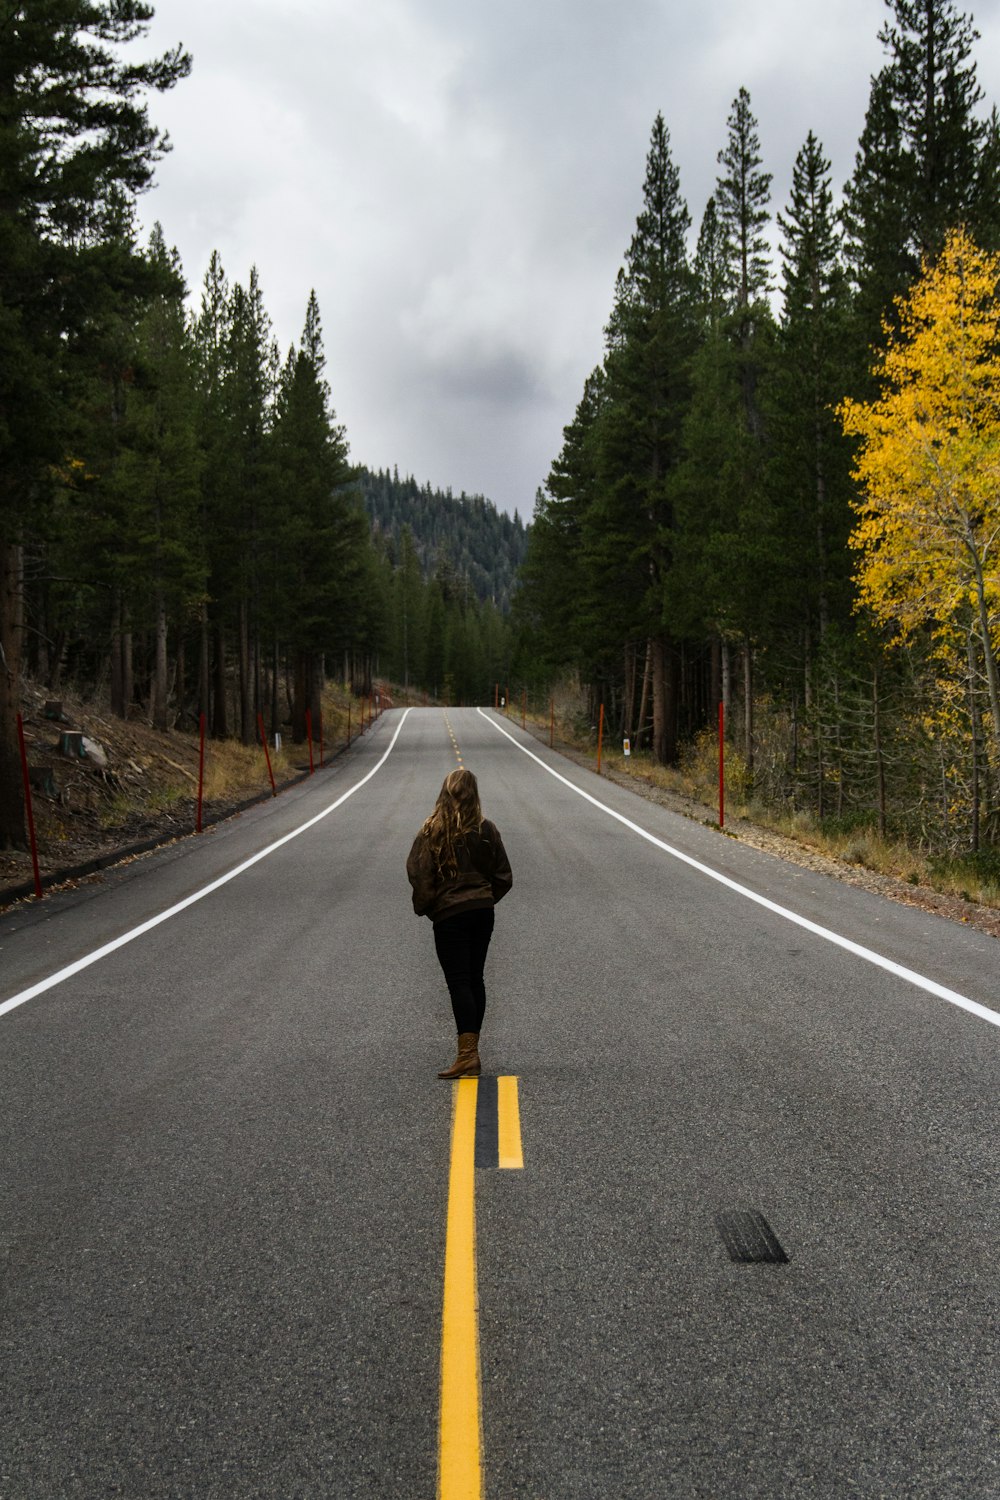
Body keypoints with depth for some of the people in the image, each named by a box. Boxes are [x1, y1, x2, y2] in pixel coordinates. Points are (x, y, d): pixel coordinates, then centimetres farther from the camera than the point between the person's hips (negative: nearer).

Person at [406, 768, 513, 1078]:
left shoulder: (431, 832, -10)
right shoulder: (487, 830, 0)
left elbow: (419, 876, -10)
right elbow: (504, 877, 3)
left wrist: (423, 908, 4)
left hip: (449, 915, -4)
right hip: (483, 913, 4)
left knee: (459, 982, -5)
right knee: (475, 979, 13)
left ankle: (467, 1055, -13)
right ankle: (472, 1051, 20)